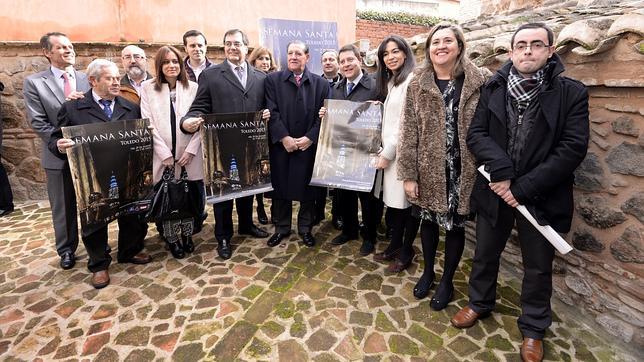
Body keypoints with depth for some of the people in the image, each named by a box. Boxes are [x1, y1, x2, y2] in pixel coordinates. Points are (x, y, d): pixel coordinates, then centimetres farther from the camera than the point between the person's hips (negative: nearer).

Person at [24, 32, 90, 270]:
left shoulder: (86, 80, 5)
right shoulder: (34, 82, -2)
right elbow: (37, 122, -7)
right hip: (59, 155, -1)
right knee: (63, 207, 11)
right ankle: (66, 250, 28)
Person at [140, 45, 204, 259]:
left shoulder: (193, 87, 4)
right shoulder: (148, 88, 3)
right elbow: (148, 125, -2)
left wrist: (190, 150, -9)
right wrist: (165, 154, -9)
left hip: (189, 157, 1)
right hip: (162, 158, 0)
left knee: (191, 198, 6)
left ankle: (187, 235, 28)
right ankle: (171, 239, 25)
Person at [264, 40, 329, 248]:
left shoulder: (320, 84, 6)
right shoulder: (272, 80, 4)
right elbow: (272, 112, -4)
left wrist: (310, 138, -12)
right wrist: (284, 138, -14)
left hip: (308, 145, 0)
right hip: (280, 145, 0)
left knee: (307, 188, 8)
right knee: (280, 188, 9)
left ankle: (305, 228, 25)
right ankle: (282, 228, 26)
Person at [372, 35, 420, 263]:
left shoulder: (411, 79, -11)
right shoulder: (391, 81, 17)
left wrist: (388, 152, -13)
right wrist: (384, 150, 6)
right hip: (390, 151, 8)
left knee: (406, 203, 4)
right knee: (394, 201, 13)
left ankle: (406, 252, 19)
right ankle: (395, 245, 27)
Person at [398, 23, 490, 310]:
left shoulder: (480, 80, -4)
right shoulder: (418, 84, 0)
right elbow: (408, 132, -3)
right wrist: (408, 174, -6)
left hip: (463, 171, -1)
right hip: (428, 169, 2)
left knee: (455, 225, 10)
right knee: (428, 221, 15)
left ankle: (447, 281, 33)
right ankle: (428, 272, 39)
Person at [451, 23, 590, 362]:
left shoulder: (571, 92, -6)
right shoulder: (493, 88, 0)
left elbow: (574, 147, -13)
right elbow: (476, 134, -6)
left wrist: (524, 187, -19)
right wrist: (501, 170, -22)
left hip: (541, 197, -1)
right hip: (494, 190, 2)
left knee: (538, 268, 14)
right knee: (484, 255, 18)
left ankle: (533, 328, 36)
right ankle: (479, 303, 43)